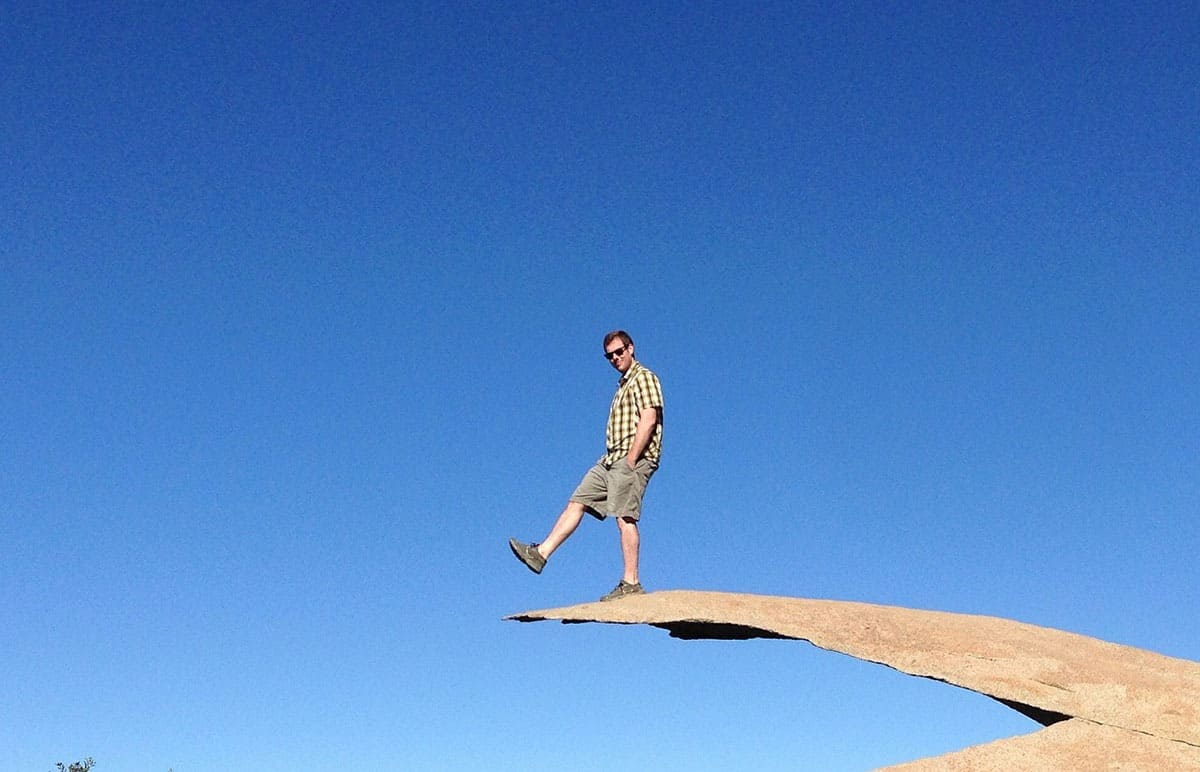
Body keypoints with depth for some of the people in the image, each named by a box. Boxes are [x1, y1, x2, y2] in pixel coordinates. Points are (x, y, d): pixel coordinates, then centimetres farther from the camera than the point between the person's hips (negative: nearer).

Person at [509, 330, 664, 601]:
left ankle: (631, 583, -11)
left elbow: (649, 420, -15)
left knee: (625, 517, -13)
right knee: (576, 502, 2)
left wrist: (631, 460, -19)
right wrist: (612, 458, 11)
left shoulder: (643, 377, -3)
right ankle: (540, 553, 0)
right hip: (612, 459, 9)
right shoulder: (624, 385, 26)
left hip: (633, 458, -9)